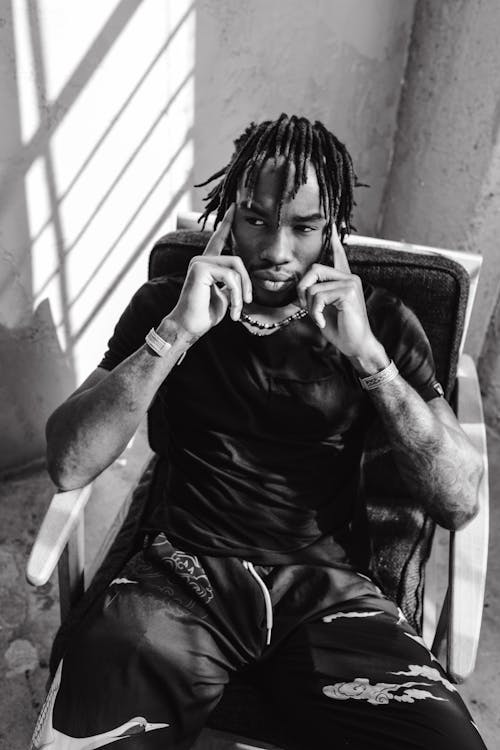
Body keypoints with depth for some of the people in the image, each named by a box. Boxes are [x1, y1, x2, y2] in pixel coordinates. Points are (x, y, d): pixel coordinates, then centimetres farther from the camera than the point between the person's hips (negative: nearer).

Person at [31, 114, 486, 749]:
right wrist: (175, 334, -18)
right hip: (184, 571, 0)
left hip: (323, 582, 1)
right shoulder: (165, 303, 4)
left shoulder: (381, 321, 4)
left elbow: (459, 503, -6)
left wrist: (367, 355, -17)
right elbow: (67, 466, -7)